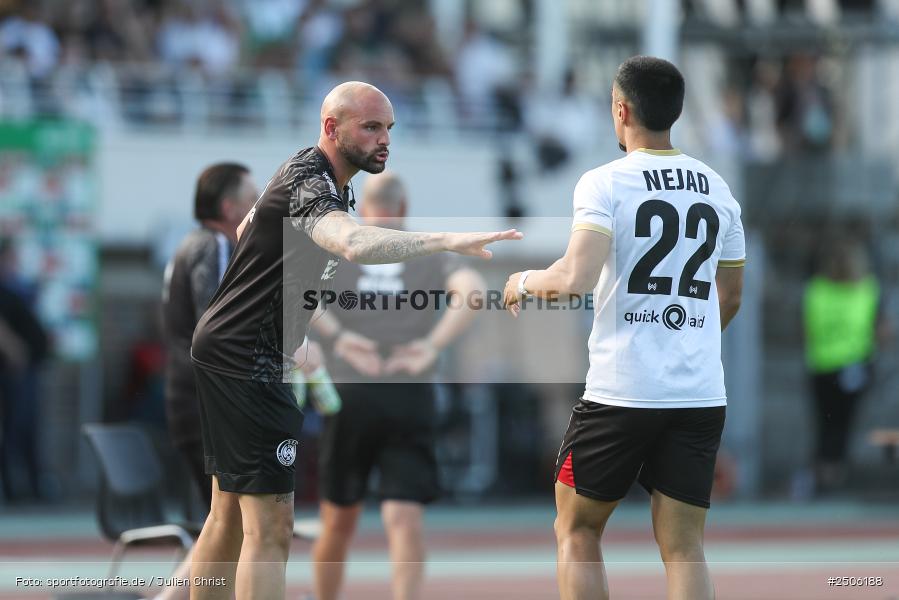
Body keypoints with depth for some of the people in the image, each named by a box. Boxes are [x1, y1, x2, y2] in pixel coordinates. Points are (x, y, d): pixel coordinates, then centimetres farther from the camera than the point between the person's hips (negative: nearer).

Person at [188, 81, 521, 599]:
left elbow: (246, 229, 27)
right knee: (270, 528, -14)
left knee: (231, 513, 18)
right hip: (248, 360, -11)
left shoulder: (315, 175, 11)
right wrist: (448, 241, -51)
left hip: (227, 347, 11)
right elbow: (355, 244, -45)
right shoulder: (310, 186, -22)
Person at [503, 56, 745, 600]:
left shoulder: (605, 183, -7)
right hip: (702, 395, 4)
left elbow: (576, 278, -20)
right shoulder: (717, 189, 11)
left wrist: (525, 282, 0)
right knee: (683, 546, 4)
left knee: (577, 531, 13)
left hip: (621, 391, -4)